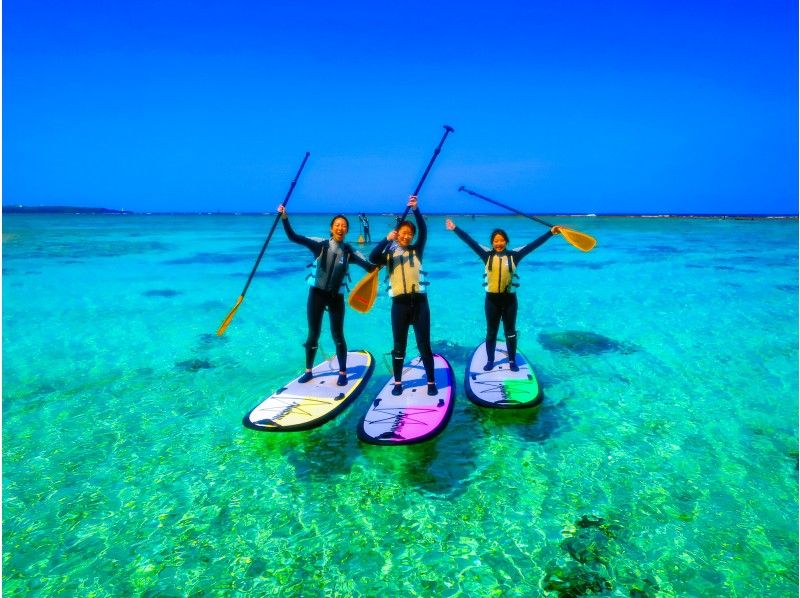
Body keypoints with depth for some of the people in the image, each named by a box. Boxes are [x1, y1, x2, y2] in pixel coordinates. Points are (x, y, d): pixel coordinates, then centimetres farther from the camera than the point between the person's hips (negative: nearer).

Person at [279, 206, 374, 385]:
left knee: (337, 335, 6)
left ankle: (343, 373, 20)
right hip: (317, 293, 0)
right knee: (313, 334, 9)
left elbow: (370, 267, -9)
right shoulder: (321, 245, -7)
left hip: (336, 296, 0)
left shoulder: (349, 252, -4)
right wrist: (284, 217, -24)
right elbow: (293, 237, -12)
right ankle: (308, 371, 25)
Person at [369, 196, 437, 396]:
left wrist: (416, 210, -22)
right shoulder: (389, 254, 4)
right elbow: (372, 258, -16)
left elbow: (424, 232, -8)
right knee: (399, 346, 8)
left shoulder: (416, 251, 7)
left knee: (424, 344, 4)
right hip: (399, 304, 0)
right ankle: (398, 383, 20)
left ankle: (431, 382, 14)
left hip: (419, 302, 0)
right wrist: (387, 239, -27)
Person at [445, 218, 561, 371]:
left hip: (509, 299, 0)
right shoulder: (487, 255, -4)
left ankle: (512, 361, 27)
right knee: (491, 332, 13)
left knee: (510, 332, 12)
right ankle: (490, 360, 28)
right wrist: (455, 229, -9)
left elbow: (533, 244, -8)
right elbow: (470, 241, -7)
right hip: (492, 299, 1)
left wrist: (550, 233, -13)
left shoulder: (514, 255, -6)